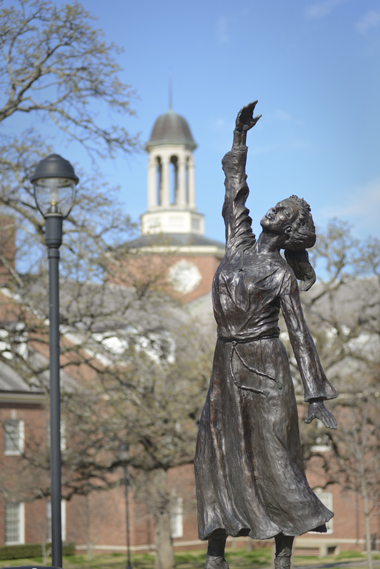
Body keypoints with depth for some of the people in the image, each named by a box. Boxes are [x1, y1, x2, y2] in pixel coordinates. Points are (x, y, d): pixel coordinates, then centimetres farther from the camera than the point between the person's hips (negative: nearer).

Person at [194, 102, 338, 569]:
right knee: (218, 454, 4)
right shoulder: (239, 244, 9)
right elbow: (235, 189, 15)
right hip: (226, 363, 6)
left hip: (264, 365, -6)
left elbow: (300, 335, -8)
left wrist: (316, 396, -11)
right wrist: (240, 135, 14)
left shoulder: (282, 273, -6)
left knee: (275, 459, -4)